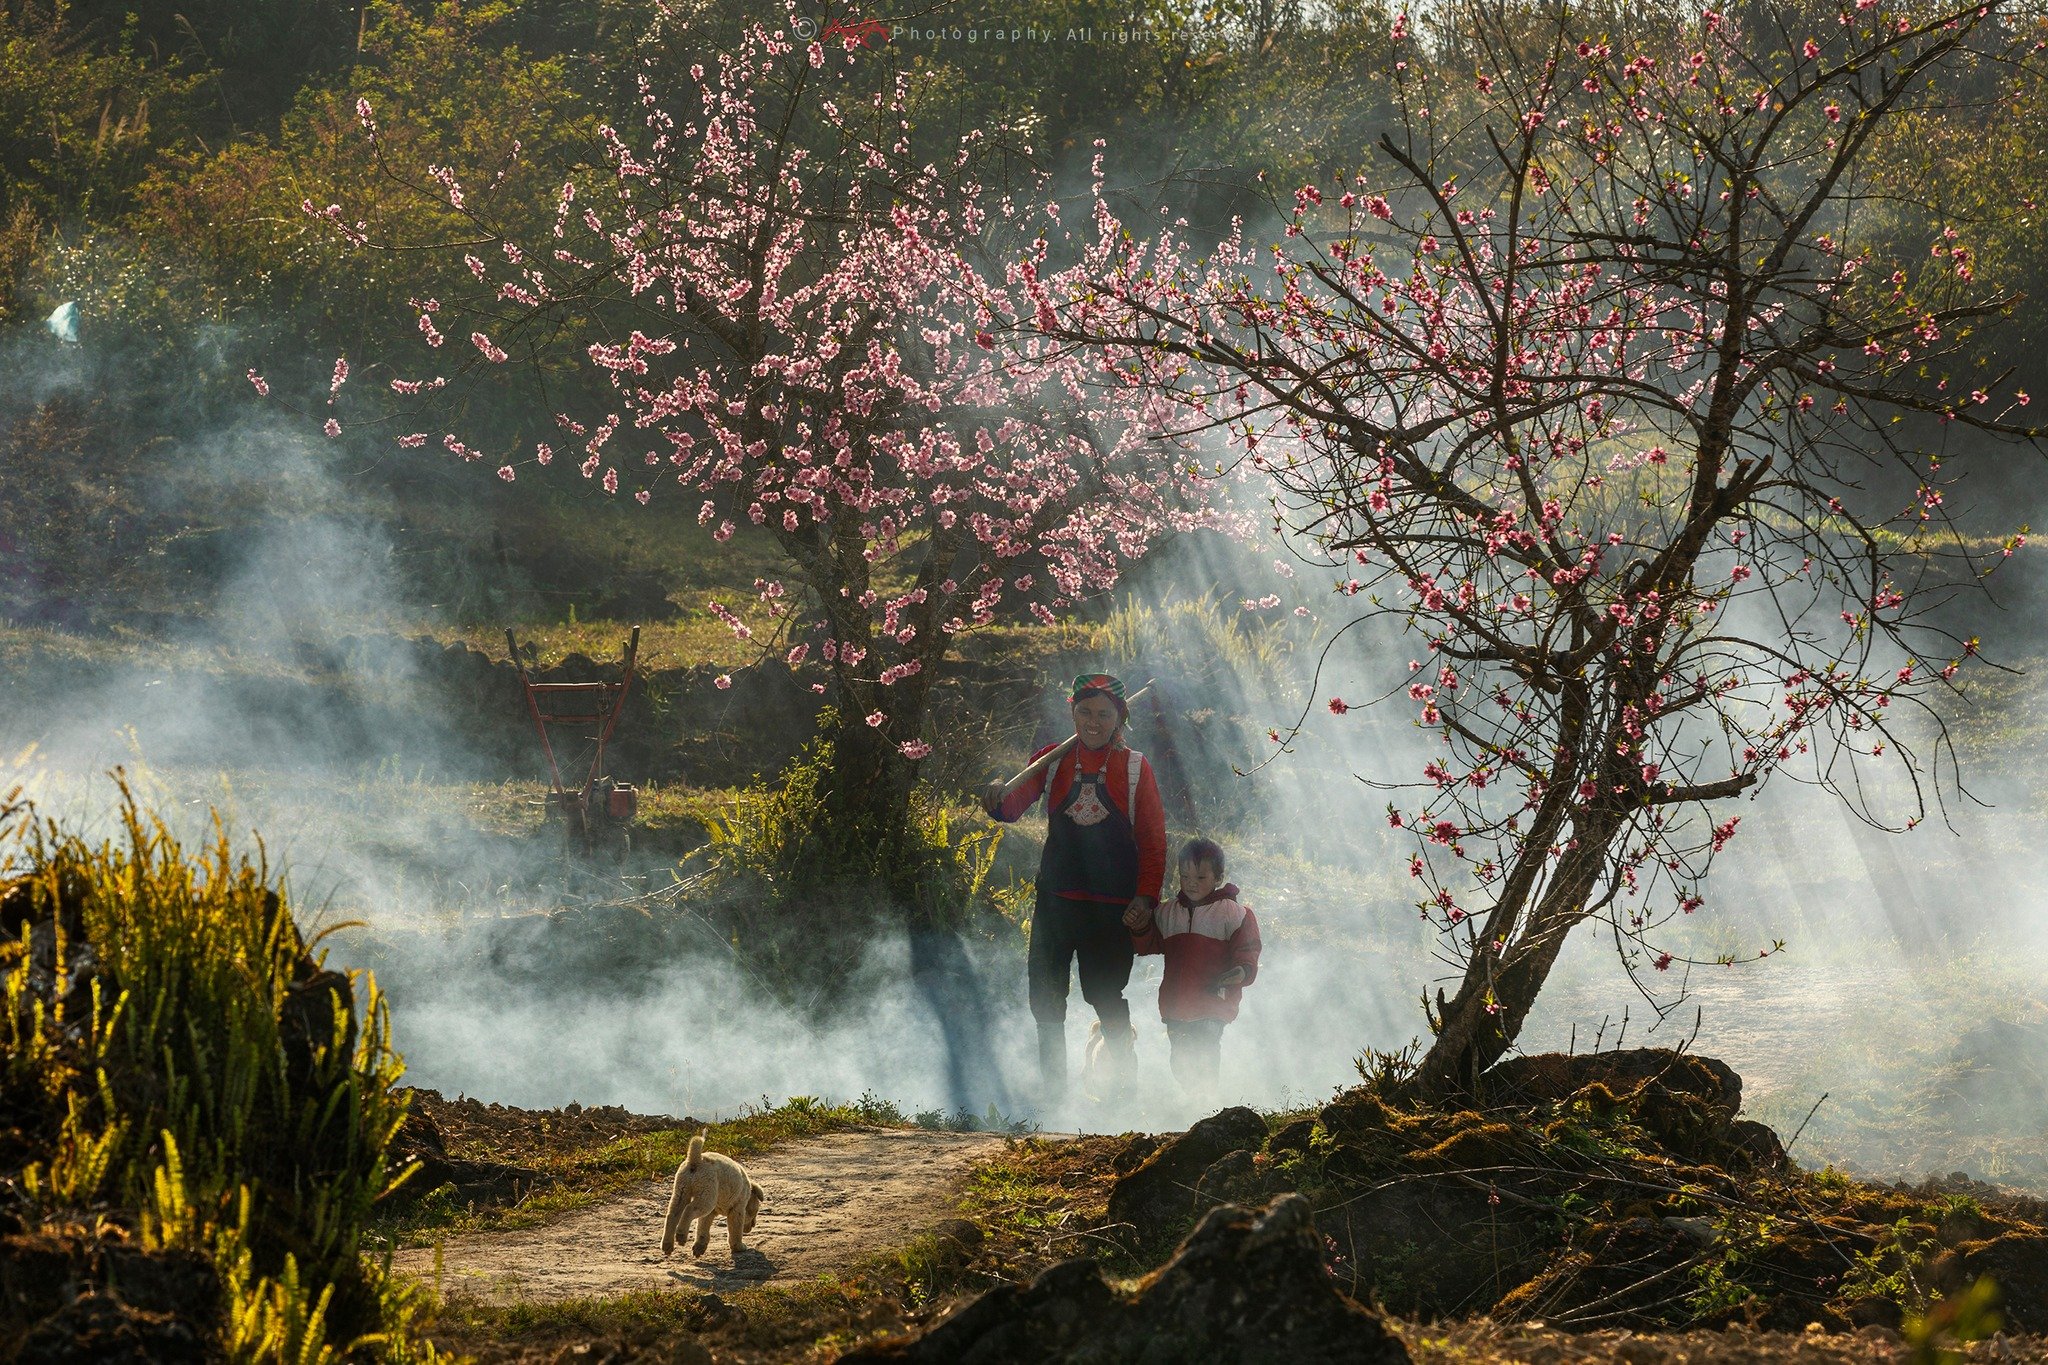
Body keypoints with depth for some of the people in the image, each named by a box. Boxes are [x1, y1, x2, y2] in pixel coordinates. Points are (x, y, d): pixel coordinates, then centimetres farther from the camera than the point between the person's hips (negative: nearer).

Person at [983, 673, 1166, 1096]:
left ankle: (1124, 1077, 16)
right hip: (1056, 899, 2)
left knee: (1105, 997, -1)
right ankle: (1053, 1089, 14)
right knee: (1045, 996, 3)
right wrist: (997, 797, -30)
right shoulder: (1052, 761, 7)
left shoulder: (1135, 768, 4)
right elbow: (1013, 806, -6)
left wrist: (1146, 897, -9)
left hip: (1112, 904, -2)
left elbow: (1153, 840, 2)